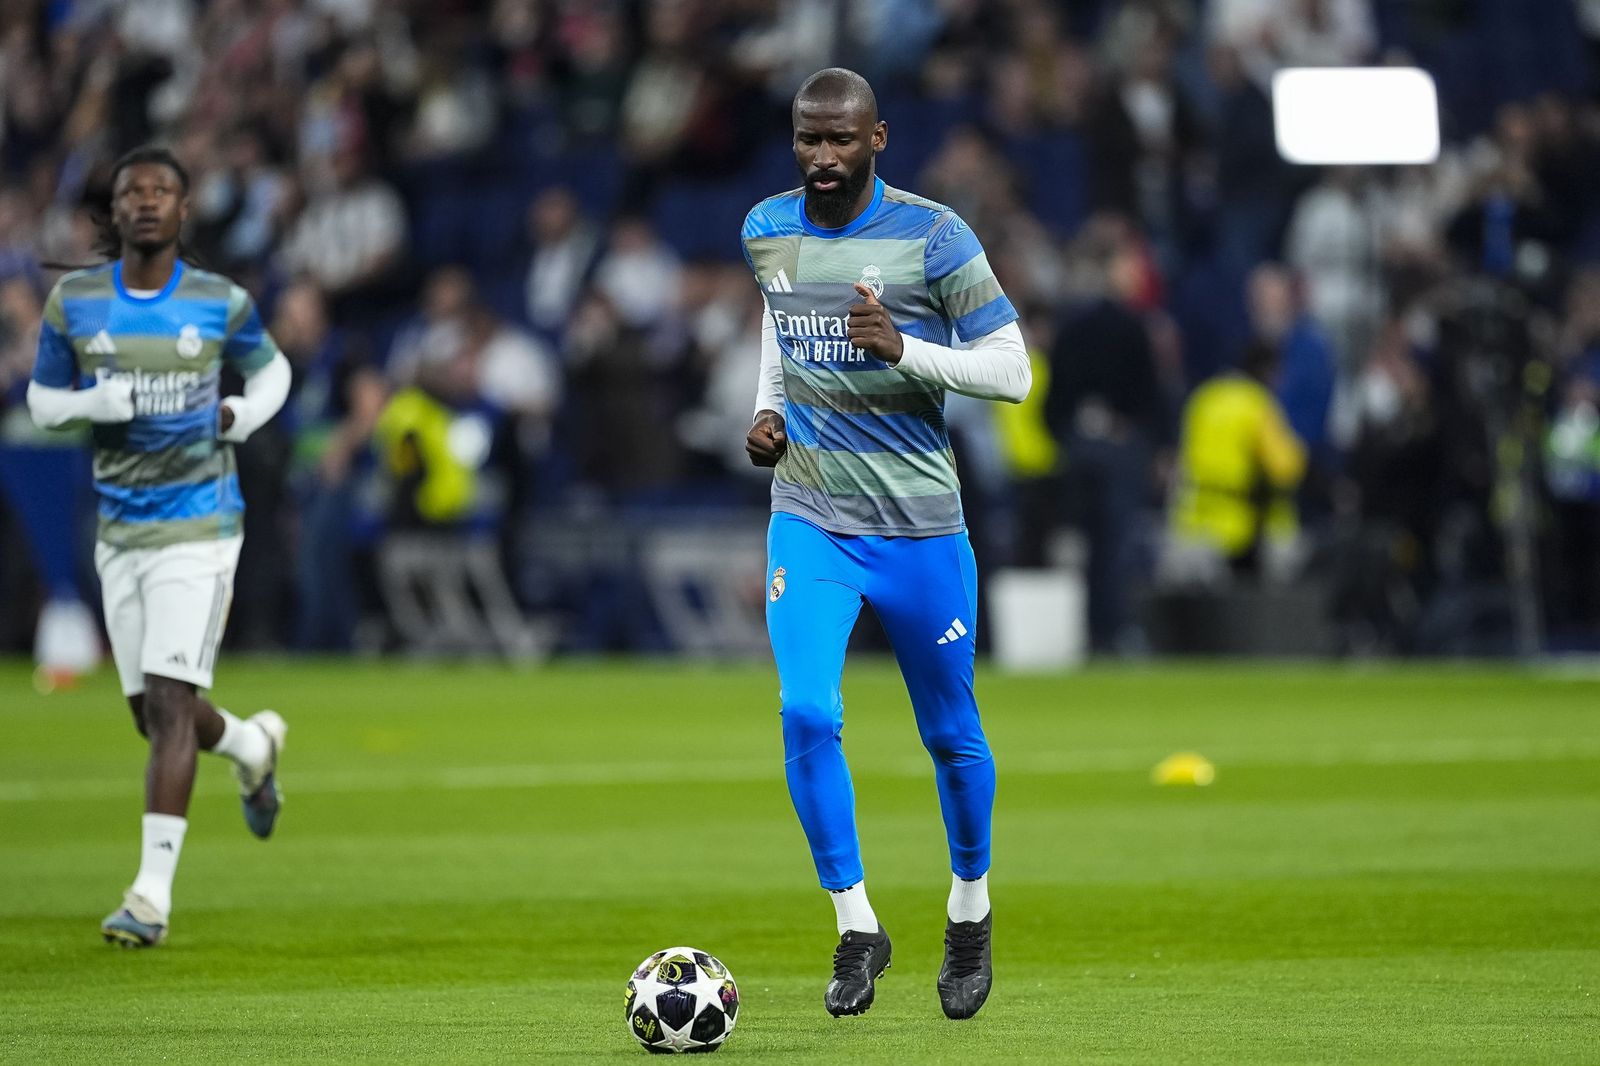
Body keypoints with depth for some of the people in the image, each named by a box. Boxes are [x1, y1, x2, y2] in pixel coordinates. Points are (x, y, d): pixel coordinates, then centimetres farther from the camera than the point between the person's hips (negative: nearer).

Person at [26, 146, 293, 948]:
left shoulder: (219, 303, -1)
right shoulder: (74, 302, 1)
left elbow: (271, 371, 16)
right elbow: (42, 400, 9)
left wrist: (239, 417, -5)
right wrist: (96, 402, -12)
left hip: (198, 526, -3)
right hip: (119, 530, 3)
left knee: (169, 702, -14)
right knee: (151, 715, 9)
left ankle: (152, 894, -14)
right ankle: (253, 744, 44)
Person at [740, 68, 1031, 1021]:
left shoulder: (933, 236, -11)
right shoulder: (767, 231, 2)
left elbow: (1011, 371, -12)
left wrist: (902, 349, -26)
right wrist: (769, 408, 8)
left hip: (919, 523, -2)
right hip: (809, 520, 2)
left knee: (951, 734, 9)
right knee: (807, 715, -16)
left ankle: (971, 911, 33)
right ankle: (858, 929, -3)